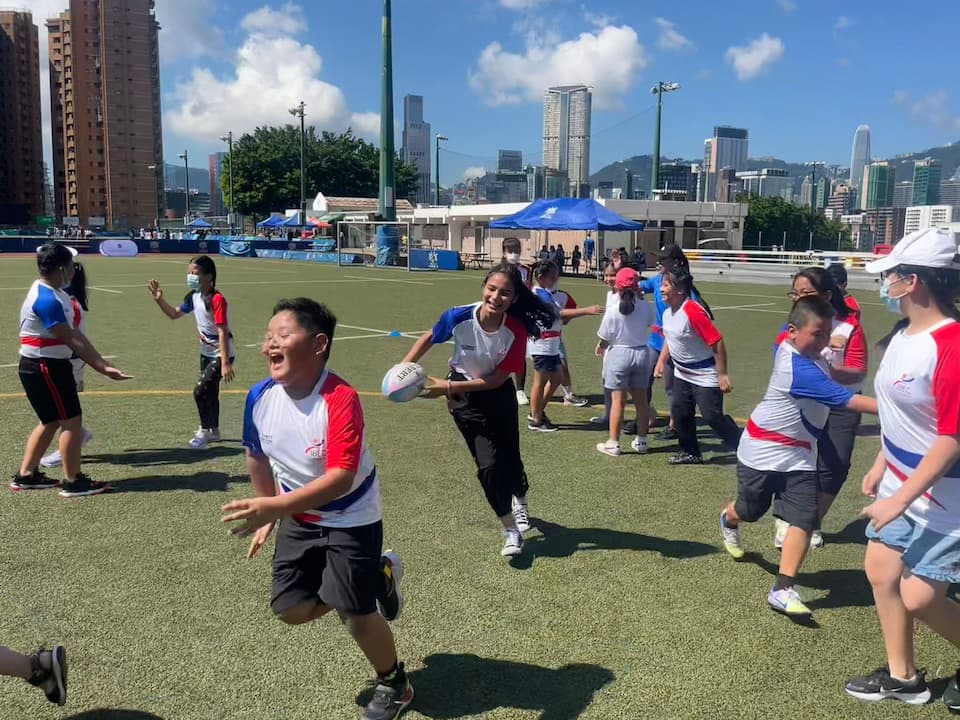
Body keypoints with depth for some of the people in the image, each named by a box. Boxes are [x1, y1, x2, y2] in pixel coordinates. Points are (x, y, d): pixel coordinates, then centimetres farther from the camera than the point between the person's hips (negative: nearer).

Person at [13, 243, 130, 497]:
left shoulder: (56, 294, 11)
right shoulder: (46, 299, -22)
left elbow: (76, 335, 11)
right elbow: (71, 341, -25)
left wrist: (102, 364, 7)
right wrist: (102, 368, -26)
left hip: (52, 366, 10)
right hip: (43, 368, -10)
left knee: (51, 421, 18)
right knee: (71, 420, -5)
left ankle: (26, 475, 27)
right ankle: (73, 482, 4)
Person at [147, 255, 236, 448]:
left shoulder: (217, 299, -24)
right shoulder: (193, 296, 0)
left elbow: (223, 332, -27)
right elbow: (174, 314, 16)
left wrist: (225, 363, -30)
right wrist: (159, 299, 0)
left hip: (221, 354, -9)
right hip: (206, 353, 9)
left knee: (200, 391, -12)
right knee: (209, 392, 18)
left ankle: (205, 431, 7)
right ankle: (214, 431, 34)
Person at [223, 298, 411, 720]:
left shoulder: (341, 399, -32)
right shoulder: (260, 397, -13)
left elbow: (341, 477, -39)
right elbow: (257, 456, 6)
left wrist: (275, 507, -49)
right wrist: (266, 517, 13)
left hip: (351, 518, -6)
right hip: (300, 517, 6)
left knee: (355, 616, -2)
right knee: (291, 610, 6)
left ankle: (394, 686, 28)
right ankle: (377, 576, 28)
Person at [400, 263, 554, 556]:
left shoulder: (516, 332, -29)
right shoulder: (459, 317, -28)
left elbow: (497, 379, -22)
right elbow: (429, 338, -7)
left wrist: (448, 387, -26)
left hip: (498, 394, 1)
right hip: (464, 398, -1)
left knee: (509, 456, 18)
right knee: (489, 464, -8)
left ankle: (519, 500, 54)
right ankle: (511, 530, 13)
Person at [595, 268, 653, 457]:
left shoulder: (612, 309, -15)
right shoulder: (645, 306, -6)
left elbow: (604, 337, -9)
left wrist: (602, 347, 13)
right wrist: (640, 297, 15)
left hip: (618, 354, -3)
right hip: (641, 353, 3)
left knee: (618, 400, 2)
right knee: (641, 399, 12)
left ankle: (613, 443, 7)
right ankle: (641, 441, 22)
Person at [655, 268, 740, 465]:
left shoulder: (693, 312, -28)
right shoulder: (668, 312, 1)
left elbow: (717, 342, -27)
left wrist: (722, 375, -24)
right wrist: (661, 362, 12)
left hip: (705, 376, -9)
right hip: (682, 374, 9)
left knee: (712, 417, -5)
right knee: (679, 412, 9)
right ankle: (690, 452, 25)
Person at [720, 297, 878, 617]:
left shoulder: (791, 347, -5)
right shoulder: (799, 370, -31)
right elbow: (846, 399, -35)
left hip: (798, 454, 7)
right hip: (763, 450, -7)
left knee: (804, 519, -8)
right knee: (750, 511, 18)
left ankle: (783, 590, -6)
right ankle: (728, 520, 55)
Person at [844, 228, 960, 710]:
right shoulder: (901, 335, 3)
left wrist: (901, 500, -24)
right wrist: (880, 466, 18)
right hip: (900, 484, 9)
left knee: (919, 597, -5)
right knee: (881, 572, 13)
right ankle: (902, 677, 31)